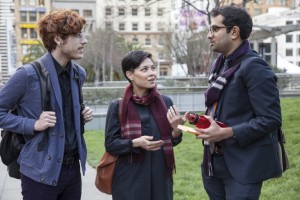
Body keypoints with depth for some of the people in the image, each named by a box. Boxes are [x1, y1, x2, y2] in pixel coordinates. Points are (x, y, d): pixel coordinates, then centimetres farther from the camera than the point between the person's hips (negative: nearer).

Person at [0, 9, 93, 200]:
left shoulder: (79, 74, 6)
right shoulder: (28, 74, -15)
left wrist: (82, 114, 2)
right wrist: (33, 125, -18)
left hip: (73, 168, 6)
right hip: (41, 172, -6)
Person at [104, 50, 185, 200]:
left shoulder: (165, 102, 2)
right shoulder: (117, 106, -6)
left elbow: (171, 142, 8)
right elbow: (110, 144, -6)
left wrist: (176, 128, -12)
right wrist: (136, 143, -20)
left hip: (161, 177, 3)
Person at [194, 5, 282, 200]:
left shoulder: (254, 67, -15)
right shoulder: (220, 64, 12)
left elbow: (271, 119, -19)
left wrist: (226, 133, -21)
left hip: (243, 165, -8)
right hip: (216, 162, 8)